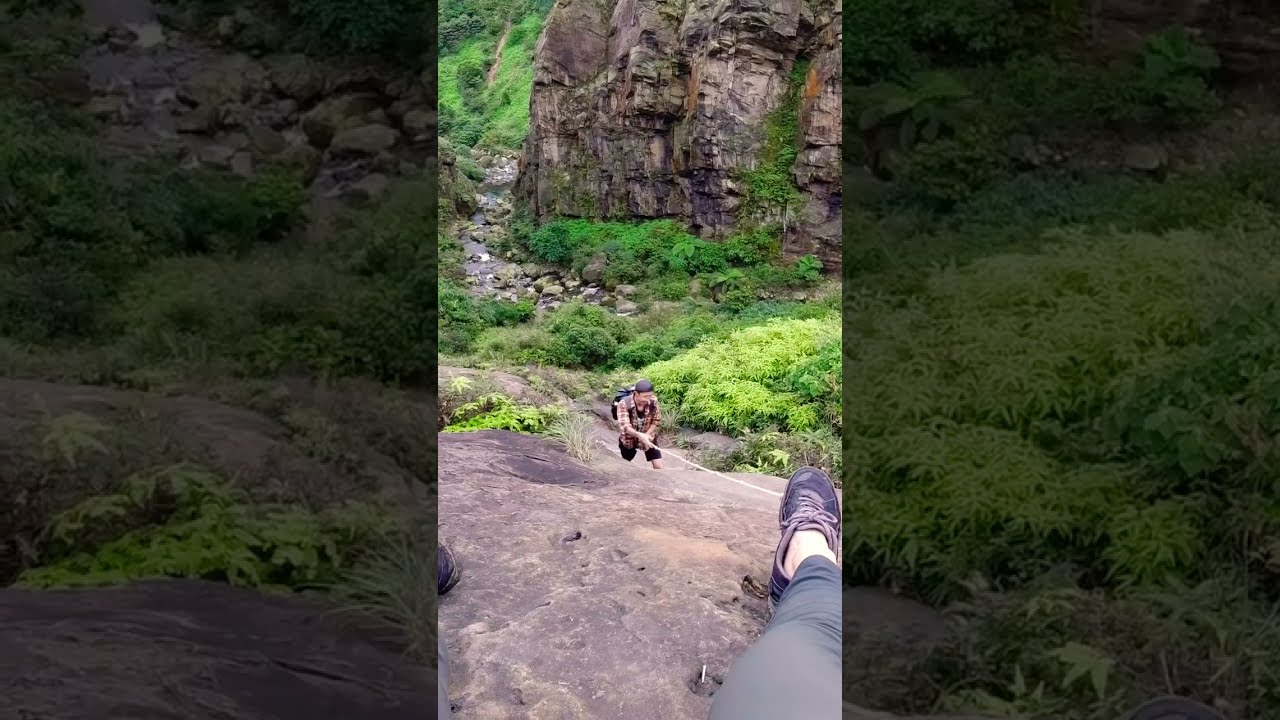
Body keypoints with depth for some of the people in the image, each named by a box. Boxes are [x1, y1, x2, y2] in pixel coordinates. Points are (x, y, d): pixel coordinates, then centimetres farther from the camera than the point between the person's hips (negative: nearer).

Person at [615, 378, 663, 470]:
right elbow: (624, 426, -38)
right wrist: (639, 435, -56)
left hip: (648, 437, 2)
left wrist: (646, 436, -23)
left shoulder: (653, 401, -21)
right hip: (629, 439, -1)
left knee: (659, 467, -5)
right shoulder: (624, 404, -31)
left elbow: (656, 420, -8)